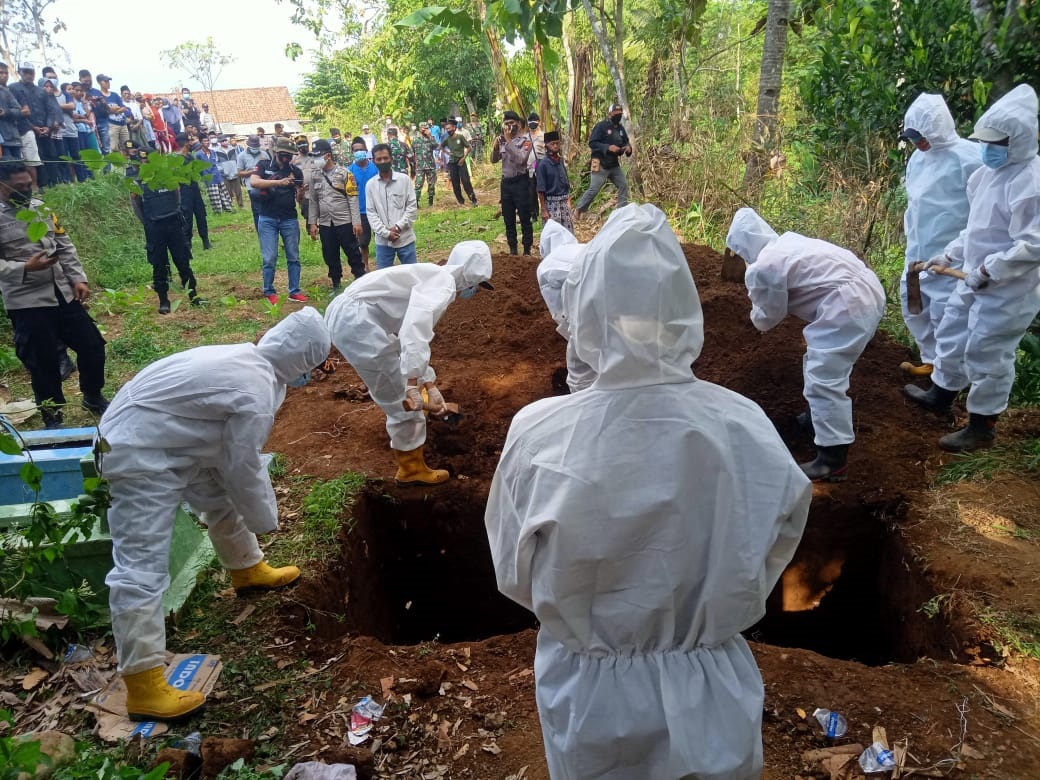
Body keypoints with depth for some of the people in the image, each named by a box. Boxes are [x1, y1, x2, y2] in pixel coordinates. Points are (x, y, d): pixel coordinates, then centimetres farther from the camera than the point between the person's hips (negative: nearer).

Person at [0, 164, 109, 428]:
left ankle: (93, 397, 33)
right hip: (26, 303, -5)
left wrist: (78, 278, 2)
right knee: (43, 362, 4)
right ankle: (52, 417, 22)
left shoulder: (41, 209, 10)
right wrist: (26, 268, -23)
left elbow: (65, 246, 12)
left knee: (92, 345, 9)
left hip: (64, 294, 5)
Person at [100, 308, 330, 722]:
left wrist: (257, 508, 20)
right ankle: (143, 687, -3)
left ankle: (248, 570, 49)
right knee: (142, 569, -8)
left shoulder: (248, 360, 3)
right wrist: (265, 519, 0)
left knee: (224, 501, 25)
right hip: (140, 456, -11)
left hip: (168, 440, 11)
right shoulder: (256, 393, -26)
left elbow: (238, 456, 14)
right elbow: (242, 467, -17)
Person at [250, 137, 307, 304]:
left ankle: (294, 291, 14)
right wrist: (278, 182, -26)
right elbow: (253, 182, -18)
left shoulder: (295, 171, 5)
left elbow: (299, 199, 2)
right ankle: (269, 292, 11)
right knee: (270, 258, -1)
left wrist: (301, 192, -22)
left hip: (290, 219, 2)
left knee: (293, 257, 6)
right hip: (267, 219, -2)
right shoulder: (264, 165, 1)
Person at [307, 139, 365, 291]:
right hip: (325, 224, 5)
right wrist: (312, 223, 7)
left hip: (344, 223, -5)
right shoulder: (315, 176, 9)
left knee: (353, 254, 1)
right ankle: (336, 286, 23)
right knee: (330, 257, 11)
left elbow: (353, 199, -7)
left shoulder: (344, 173, -5)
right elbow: (313, 201, 13)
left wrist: (356, 222, -13)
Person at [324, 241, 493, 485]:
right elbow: (415, 329, -27)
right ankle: (412, 469, 19)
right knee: (402, 399, 3)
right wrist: (412, 386, -29)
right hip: (356, 320, -10)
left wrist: (430, 386, 34)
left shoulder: (433, 279, 22)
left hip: (347, 314, 10)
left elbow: (417, 335, 31)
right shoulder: (444, 282, -10)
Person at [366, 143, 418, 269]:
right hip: (383, 241, 1)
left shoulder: (404, 179, -1)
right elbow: (371, 213, 1)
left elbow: (412, 207, -3)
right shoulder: (370, 184, 3)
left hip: (405, 238, -1)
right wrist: (386, 233, -11)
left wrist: (398, 227, -13)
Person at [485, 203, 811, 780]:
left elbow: (515, 577, -8)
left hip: (589, 698, 0)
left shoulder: (539, 438, -24)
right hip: (711, 697, 1)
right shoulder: (744, 428, -21)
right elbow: (761, 573, -5)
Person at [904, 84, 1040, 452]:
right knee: (952, 335, 22)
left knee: (986, 354, 1)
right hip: (974, 280, 9)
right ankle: (940, 395, 43)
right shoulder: (990, 172, 6)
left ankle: (982, 426, 18)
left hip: (1007, 289, -9)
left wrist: (988, 271, -23)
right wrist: (950, 255, 13)